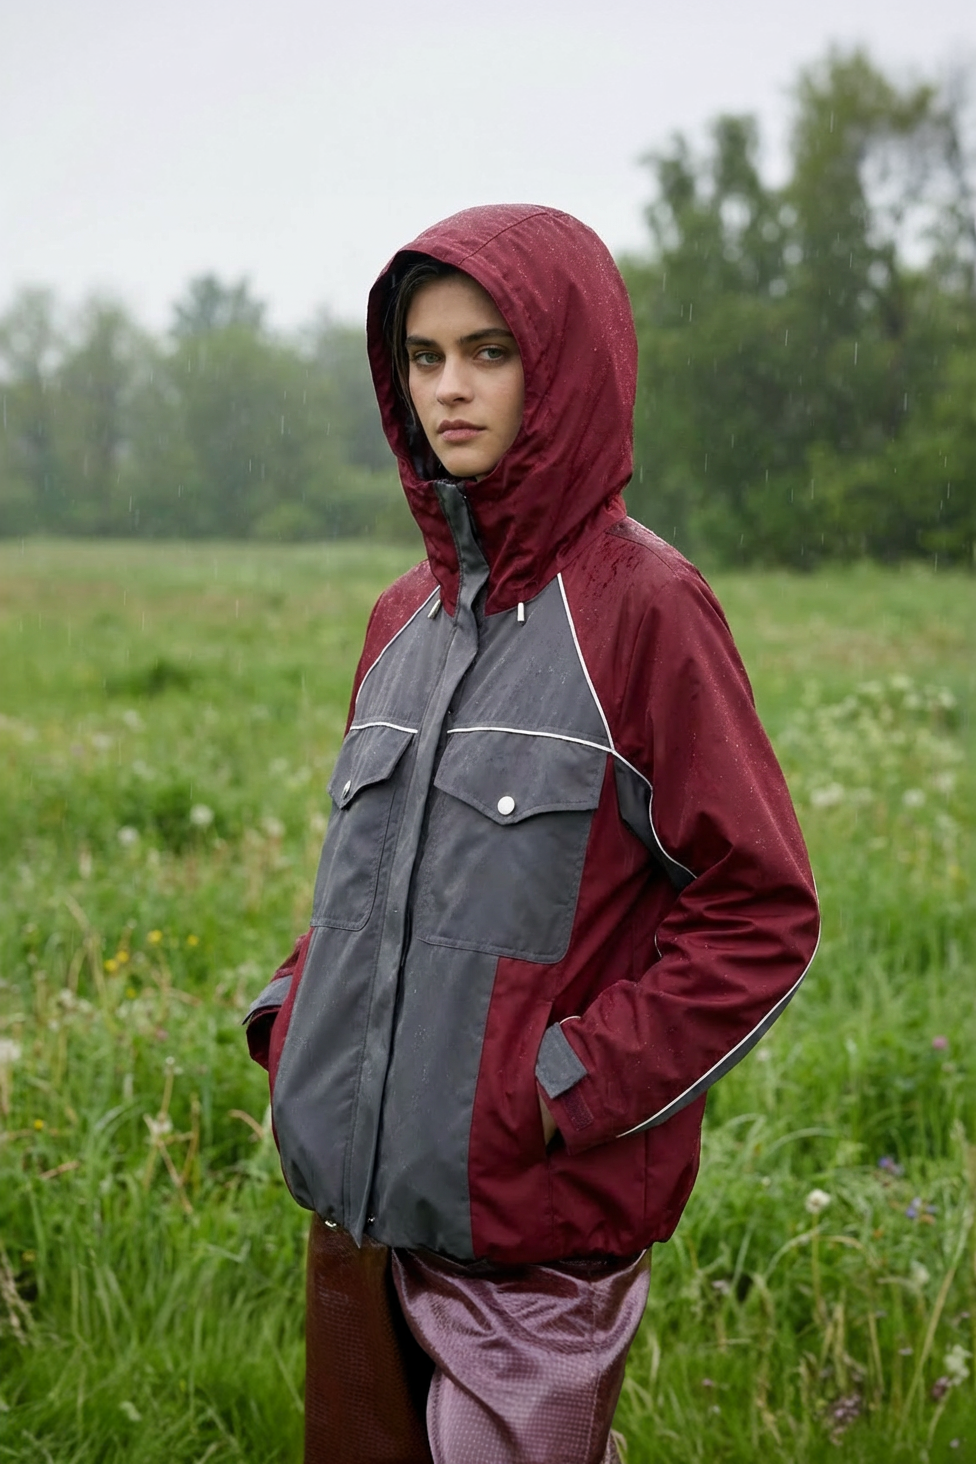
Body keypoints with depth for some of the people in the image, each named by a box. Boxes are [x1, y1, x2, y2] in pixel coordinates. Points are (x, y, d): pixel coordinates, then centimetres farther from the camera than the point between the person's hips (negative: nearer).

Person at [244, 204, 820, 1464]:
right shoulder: (406, 617, 9)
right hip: (356, 1196, 6)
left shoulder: (642, 605, -11)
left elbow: (763, 910, -11)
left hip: (529, 1223, -6)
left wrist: (577, 1087, -15)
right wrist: (292, 1019, 7)